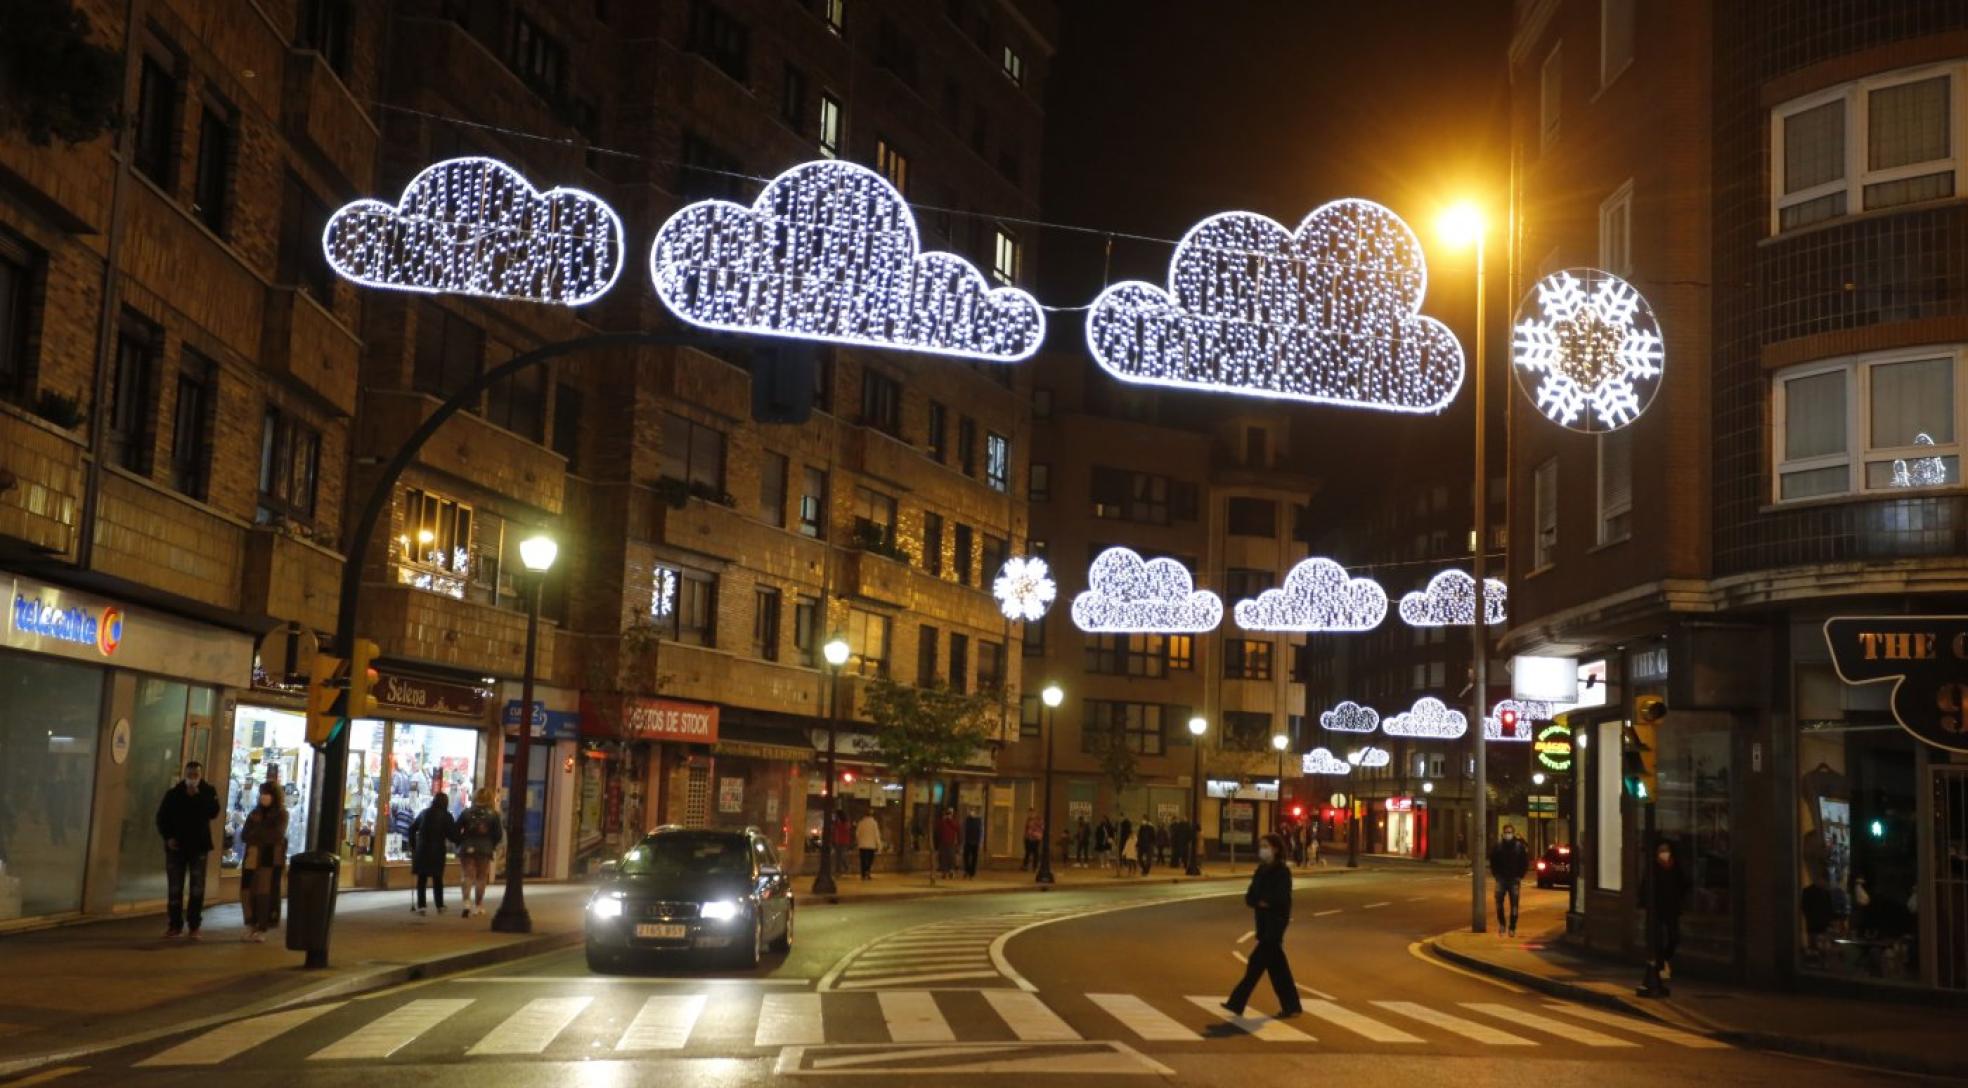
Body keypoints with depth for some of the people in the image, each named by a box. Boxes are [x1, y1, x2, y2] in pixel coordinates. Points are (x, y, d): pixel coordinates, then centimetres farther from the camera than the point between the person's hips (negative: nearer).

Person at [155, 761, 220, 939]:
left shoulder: (208, 791, 1)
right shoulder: (173, 793, 2)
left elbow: (213, 813, -13)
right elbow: (162, 817, 5)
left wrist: (197, 796, -17)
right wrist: (168, 837, -7)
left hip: (198, 846, -1)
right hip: (176, 846, 1)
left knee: (196, 889, -2)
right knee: (174, 888, 4)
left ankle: (194, 926, 2)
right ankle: (175, 925, 11)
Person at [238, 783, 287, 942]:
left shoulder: (281, 814, 0)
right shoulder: (255, 813, 12)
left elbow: (276, 835, -11)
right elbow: (244, 836, 5)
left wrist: (255, 834, -3)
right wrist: (264, 836, -11)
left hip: (270, 860, -4)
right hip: (252, 858, 4)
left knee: (265, 893, -5)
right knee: (247, 892, -1)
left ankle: (262, 929, 1)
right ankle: (251, 926, 11)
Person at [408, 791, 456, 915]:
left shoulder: (424, 813, 7)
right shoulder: (446, 816, -4)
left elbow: (412, 828, 9)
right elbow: (452, 834, -9)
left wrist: (413, 845, 15)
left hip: (422, 850, 2)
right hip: (438, 851, -2)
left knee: (422, 879, 6)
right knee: (438, 879, 9)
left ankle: (421, 905, -1)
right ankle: (440, 906, 12)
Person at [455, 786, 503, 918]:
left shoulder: (467, 812, -1)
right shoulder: (493, 814, -5)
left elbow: (456, 830, -3)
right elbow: (498, 833, -6)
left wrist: (460, 843, 9)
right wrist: (492, 846, 10)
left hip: (467, 848, 1)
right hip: (485, 849, -1)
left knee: (468, 876, 3)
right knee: (481, 877, 11)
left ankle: (467, 902, -17)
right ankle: (478, 905, 16)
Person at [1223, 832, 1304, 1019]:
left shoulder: (1282, 871, -11)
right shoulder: (1262, 870, 10)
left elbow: (1280, 899, -20)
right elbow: (1250, 897, 5)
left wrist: (1264, 903, -11)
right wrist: (1260, 902, -13)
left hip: (1275, 922, -8)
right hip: (1264, 922, 8)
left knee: (1257, 961, -7)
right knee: (1275, 965, 10)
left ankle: (1237, 1003, -5)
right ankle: (1291, 1006, 17)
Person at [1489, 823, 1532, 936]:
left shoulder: (1520, 846, -1)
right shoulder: (1498, 847, 2)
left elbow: (1525, 863, 4)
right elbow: (1493, 862, 11)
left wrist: (1520, 876, -2)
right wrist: (1496, 874, 2)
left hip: (1514, 880, -1)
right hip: (1501, 879, 1)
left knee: (1514, 904, 0)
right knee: (1499, 901, -11)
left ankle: (1512, 928, 8)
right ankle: (1502, 923, 8)